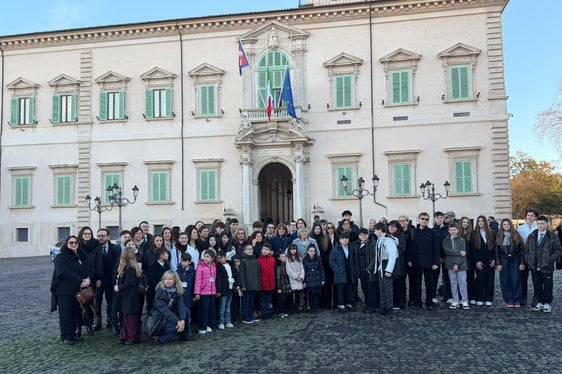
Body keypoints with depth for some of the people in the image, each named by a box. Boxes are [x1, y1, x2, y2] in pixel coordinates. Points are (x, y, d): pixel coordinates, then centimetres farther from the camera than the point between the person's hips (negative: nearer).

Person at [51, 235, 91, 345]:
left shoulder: (82, 256, 14)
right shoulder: (61, 257, -6)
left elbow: (88, 269, 8)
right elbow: (65, 272, -18)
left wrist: (88, 278, -14)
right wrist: (81, 281, -22)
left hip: (78, 290, 6)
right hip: (65, 291, -6)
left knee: (77, 312, 8)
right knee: (66, 313, -1)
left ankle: (73, 333, 20)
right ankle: (65, 336, 7)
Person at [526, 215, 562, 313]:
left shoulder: (553, 236, -2)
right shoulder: (531, 236, 9)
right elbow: (526, 250, 14)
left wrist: (550, 260, -12)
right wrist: (529, 261, 3)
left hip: (547, 268, -3)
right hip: (534, 267, 3)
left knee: (547, 286, 5)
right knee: (537, 286, 11)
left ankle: (547, 304, 16)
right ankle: (539, 302, 21)